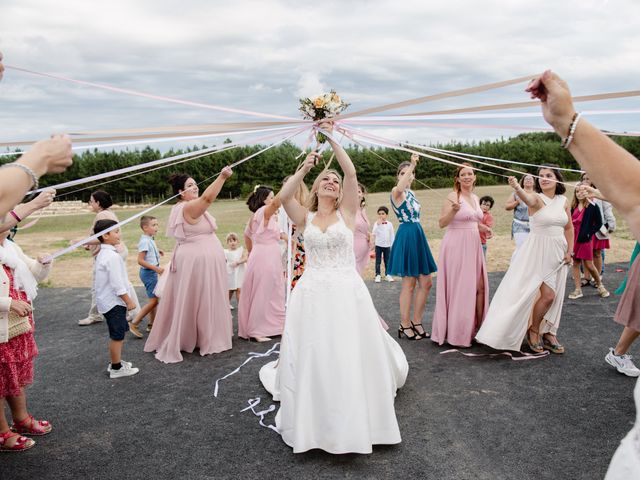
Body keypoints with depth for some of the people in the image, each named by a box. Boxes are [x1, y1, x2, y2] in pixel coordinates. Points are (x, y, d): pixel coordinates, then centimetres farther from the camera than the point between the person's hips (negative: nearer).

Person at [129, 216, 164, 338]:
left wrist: (157, 252, 12)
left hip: (152, 272, 10)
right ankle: (134, 324, -1)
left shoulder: (149, 240, 8)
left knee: (154, 299, 16)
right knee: (153, 301, -7)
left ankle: (152, 324, 26)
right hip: (148, 273, -10)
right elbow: (140, 260, -25)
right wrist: (156, 268, -27)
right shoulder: (145, 241, -20)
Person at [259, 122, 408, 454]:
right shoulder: (305, 217, 8)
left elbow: (351, 172, -6)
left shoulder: (347, 213, 5)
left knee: (351, 357, 1)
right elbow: (283, 197, -10)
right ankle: (314, 421, 21)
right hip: (312, 293, 1)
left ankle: (353, 422, 20)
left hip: (347, 292, -1)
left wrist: (331, 138, -3)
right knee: (311, 358, 4)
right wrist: (304, 167, -5)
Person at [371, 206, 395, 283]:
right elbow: (373, 233, -18)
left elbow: (392, 235, 7)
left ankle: (387, 274, 19)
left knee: (387, 261, 10)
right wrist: (378, 224, -25)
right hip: (378, 245, -2)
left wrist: (392, 245, 6)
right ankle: (378, 275, 8)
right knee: (378, 261, 2)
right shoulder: (376, 223, -5)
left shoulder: (390, 224, 1)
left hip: (387, 245, 2)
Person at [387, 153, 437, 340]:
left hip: (418, 236, 8)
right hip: (406, 237, -8)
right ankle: (404, 326, 10)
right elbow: (400, 187, -35)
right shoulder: (396, 192, -9)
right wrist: (412, 164, -38)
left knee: (426, 283, 8)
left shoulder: (411, 193, 17)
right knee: (409, 284, -2)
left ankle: (416, 322, 20)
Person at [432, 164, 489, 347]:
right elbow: (442, 223, -14)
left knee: (479, 287, 6)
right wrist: (454, 209, -28)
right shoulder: (452, 196, -7)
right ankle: (457, 334, 11)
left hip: (473, 246, 7)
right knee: (458, 288, -1)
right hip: (456, 245, -7)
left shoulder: (475, 198, 15)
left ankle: (477, 328, 20)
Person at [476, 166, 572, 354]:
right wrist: (517, 188, -56)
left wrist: (569, 251, 5)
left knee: (553, 296, 9)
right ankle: (533, 331, 9)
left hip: (557, 253, 5)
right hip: (538, 251, -5)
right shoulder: (537, 198, -10)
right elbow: (527, 199, -35)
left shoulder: (563, 201, 7)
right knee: (548, 294, -11)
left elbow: (569, 228, 14)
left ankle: (547, 333, 26)